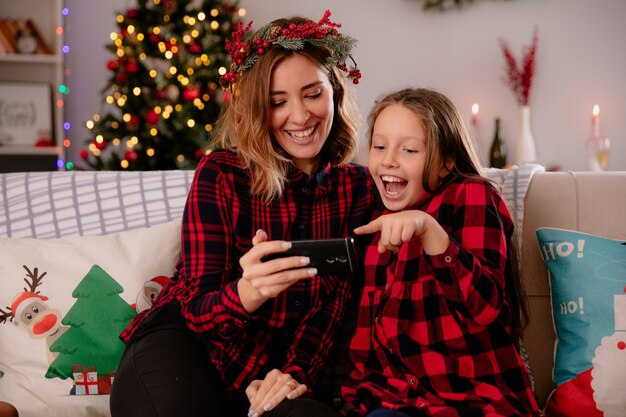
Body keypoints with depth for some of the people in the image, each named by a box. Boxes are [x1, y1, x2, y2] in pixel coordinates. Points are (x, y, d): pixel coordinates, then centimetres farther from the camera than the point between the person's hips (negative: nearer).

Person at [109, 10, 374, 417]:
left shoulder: (358, 187, 0)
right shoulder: (221, 174, -8)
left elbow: (332, 304, 1)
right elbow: (197, 309, -12)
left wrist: (296, 373, -19)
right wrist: (247, 293, -35)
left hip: (274, 363, 2)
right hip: (184, 343, -1)